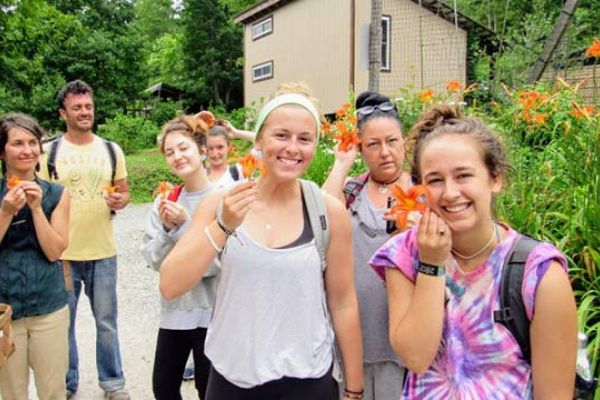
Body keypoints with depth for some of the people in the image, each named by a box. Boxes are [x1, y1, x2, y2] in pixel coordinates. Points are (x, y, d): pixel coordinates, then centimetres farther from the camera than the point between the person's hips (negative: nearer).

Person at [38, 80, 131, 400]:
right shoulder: (49, 152, -1)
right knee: (63, 322, 11)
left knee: (106, 321, 11)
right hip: (62, 254, -1)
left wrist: (119, 201, -13)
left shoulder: (112, 150, 5)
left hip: (103, 252, 2)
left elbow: (124, 193, 11)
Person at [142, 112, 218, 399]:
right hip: (173, 309, 5)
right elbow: (153, 259, 2)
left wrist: (184, 225, -21)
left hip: (211, 311, -4)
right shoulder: (165, 200, 2)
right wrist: (166, 229, -15)